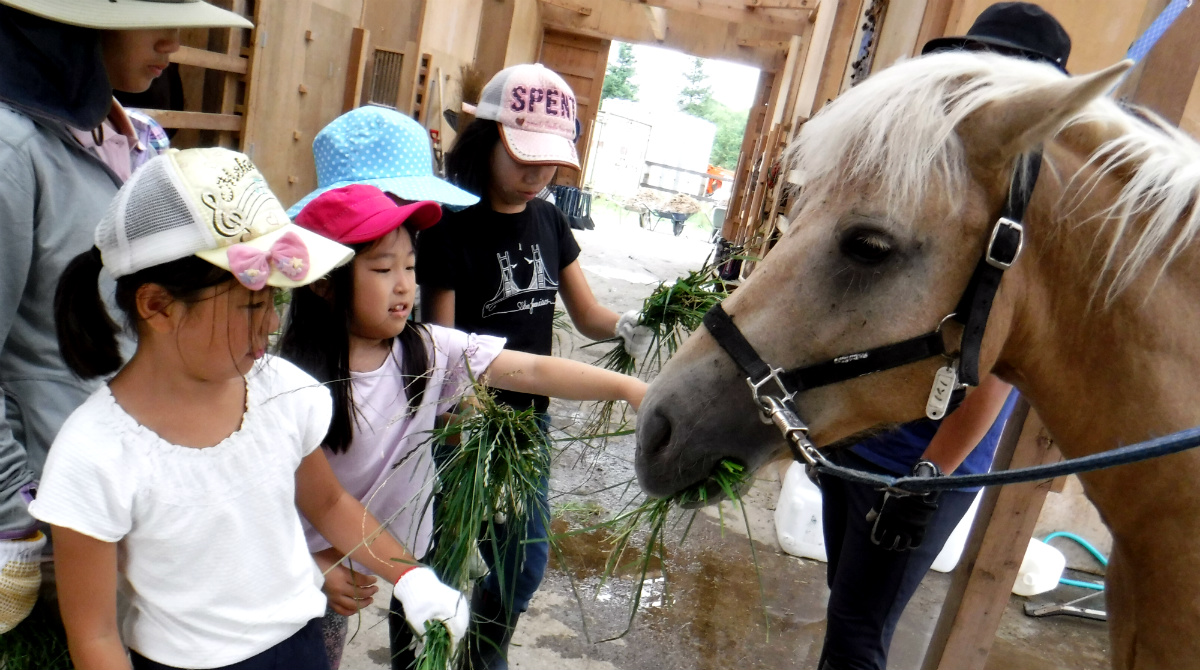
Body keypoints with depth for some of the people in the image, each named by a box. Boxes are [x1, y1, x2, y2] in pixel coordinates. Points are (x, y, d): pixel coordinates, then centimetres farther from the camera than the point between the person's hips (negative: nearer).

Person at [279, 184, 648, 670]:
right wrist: (315, 566, -16)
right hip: (324, 559, -3)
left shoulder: (428, 351, -14)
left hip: (409, 545, 3)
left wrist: (627, 387, -31)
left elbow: (531, 372, -22)